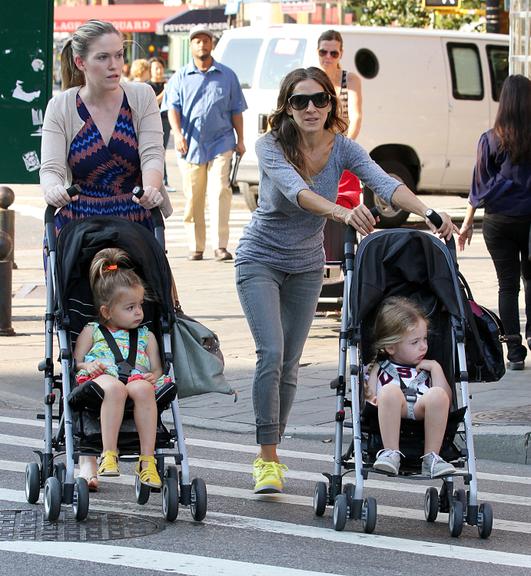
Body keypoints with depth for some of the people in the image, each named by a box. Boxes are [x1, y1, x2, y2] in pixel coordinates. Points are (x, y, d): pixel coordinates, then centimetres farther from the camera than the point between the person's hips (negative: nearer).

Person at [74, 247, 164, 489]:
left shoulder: (146, 337, 27)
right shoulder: (91, 332, 20)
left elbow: (157, 368, 21)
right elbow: (74, 364, 15)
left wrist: (154, 376, -3)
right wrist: (88, 366, -8)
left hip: (138, 380, 2)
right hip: (100, 378, -2)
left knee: (142, 388, -37)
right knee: (115, 387, -40)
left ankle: (147, 459, -39)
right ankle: (108, 454, -42)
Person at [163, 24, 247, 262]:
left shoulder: (227, 76, 11)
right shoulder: (180, 78, 9)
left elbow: (236, 110, 14)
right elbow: (173, 108, -1)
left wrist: (240, 140, 9)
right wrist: (178, 133, -17)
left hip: (220, 143, -1)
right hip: (190, 145, 1)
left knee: (219, 192, -14)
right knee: (193, 199, 3)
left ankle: (220, 246, -16)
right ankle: (196, 247, 12)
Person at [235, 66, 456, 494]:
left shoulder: (342, 149, -11)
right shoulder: (272, 147, -21)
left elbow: (385, 184, -27)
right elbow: (296, 191, -40)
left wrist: (427, 211, -45)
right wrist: (343, 213, -58)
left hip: (306, 265, 4)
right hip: (261, 259, -4)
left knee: (290, 363, 7)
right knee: (271, 354, -17)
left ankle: (271, 453, 21)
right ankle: (267, 459, -11)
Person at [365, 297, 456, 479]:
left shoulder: (429, 367, 29)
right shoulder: (379, 368, 25)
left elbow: (446, 399, 14)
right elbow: (370, 398, 14)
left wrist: (436, 369, 10)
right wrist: (372, 400, -8)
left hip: (422, 416, 1)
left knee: (437, 395, -31)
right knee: (390, 391, -33)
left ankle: (431, 458, -29)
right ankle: (391, 453, -32)